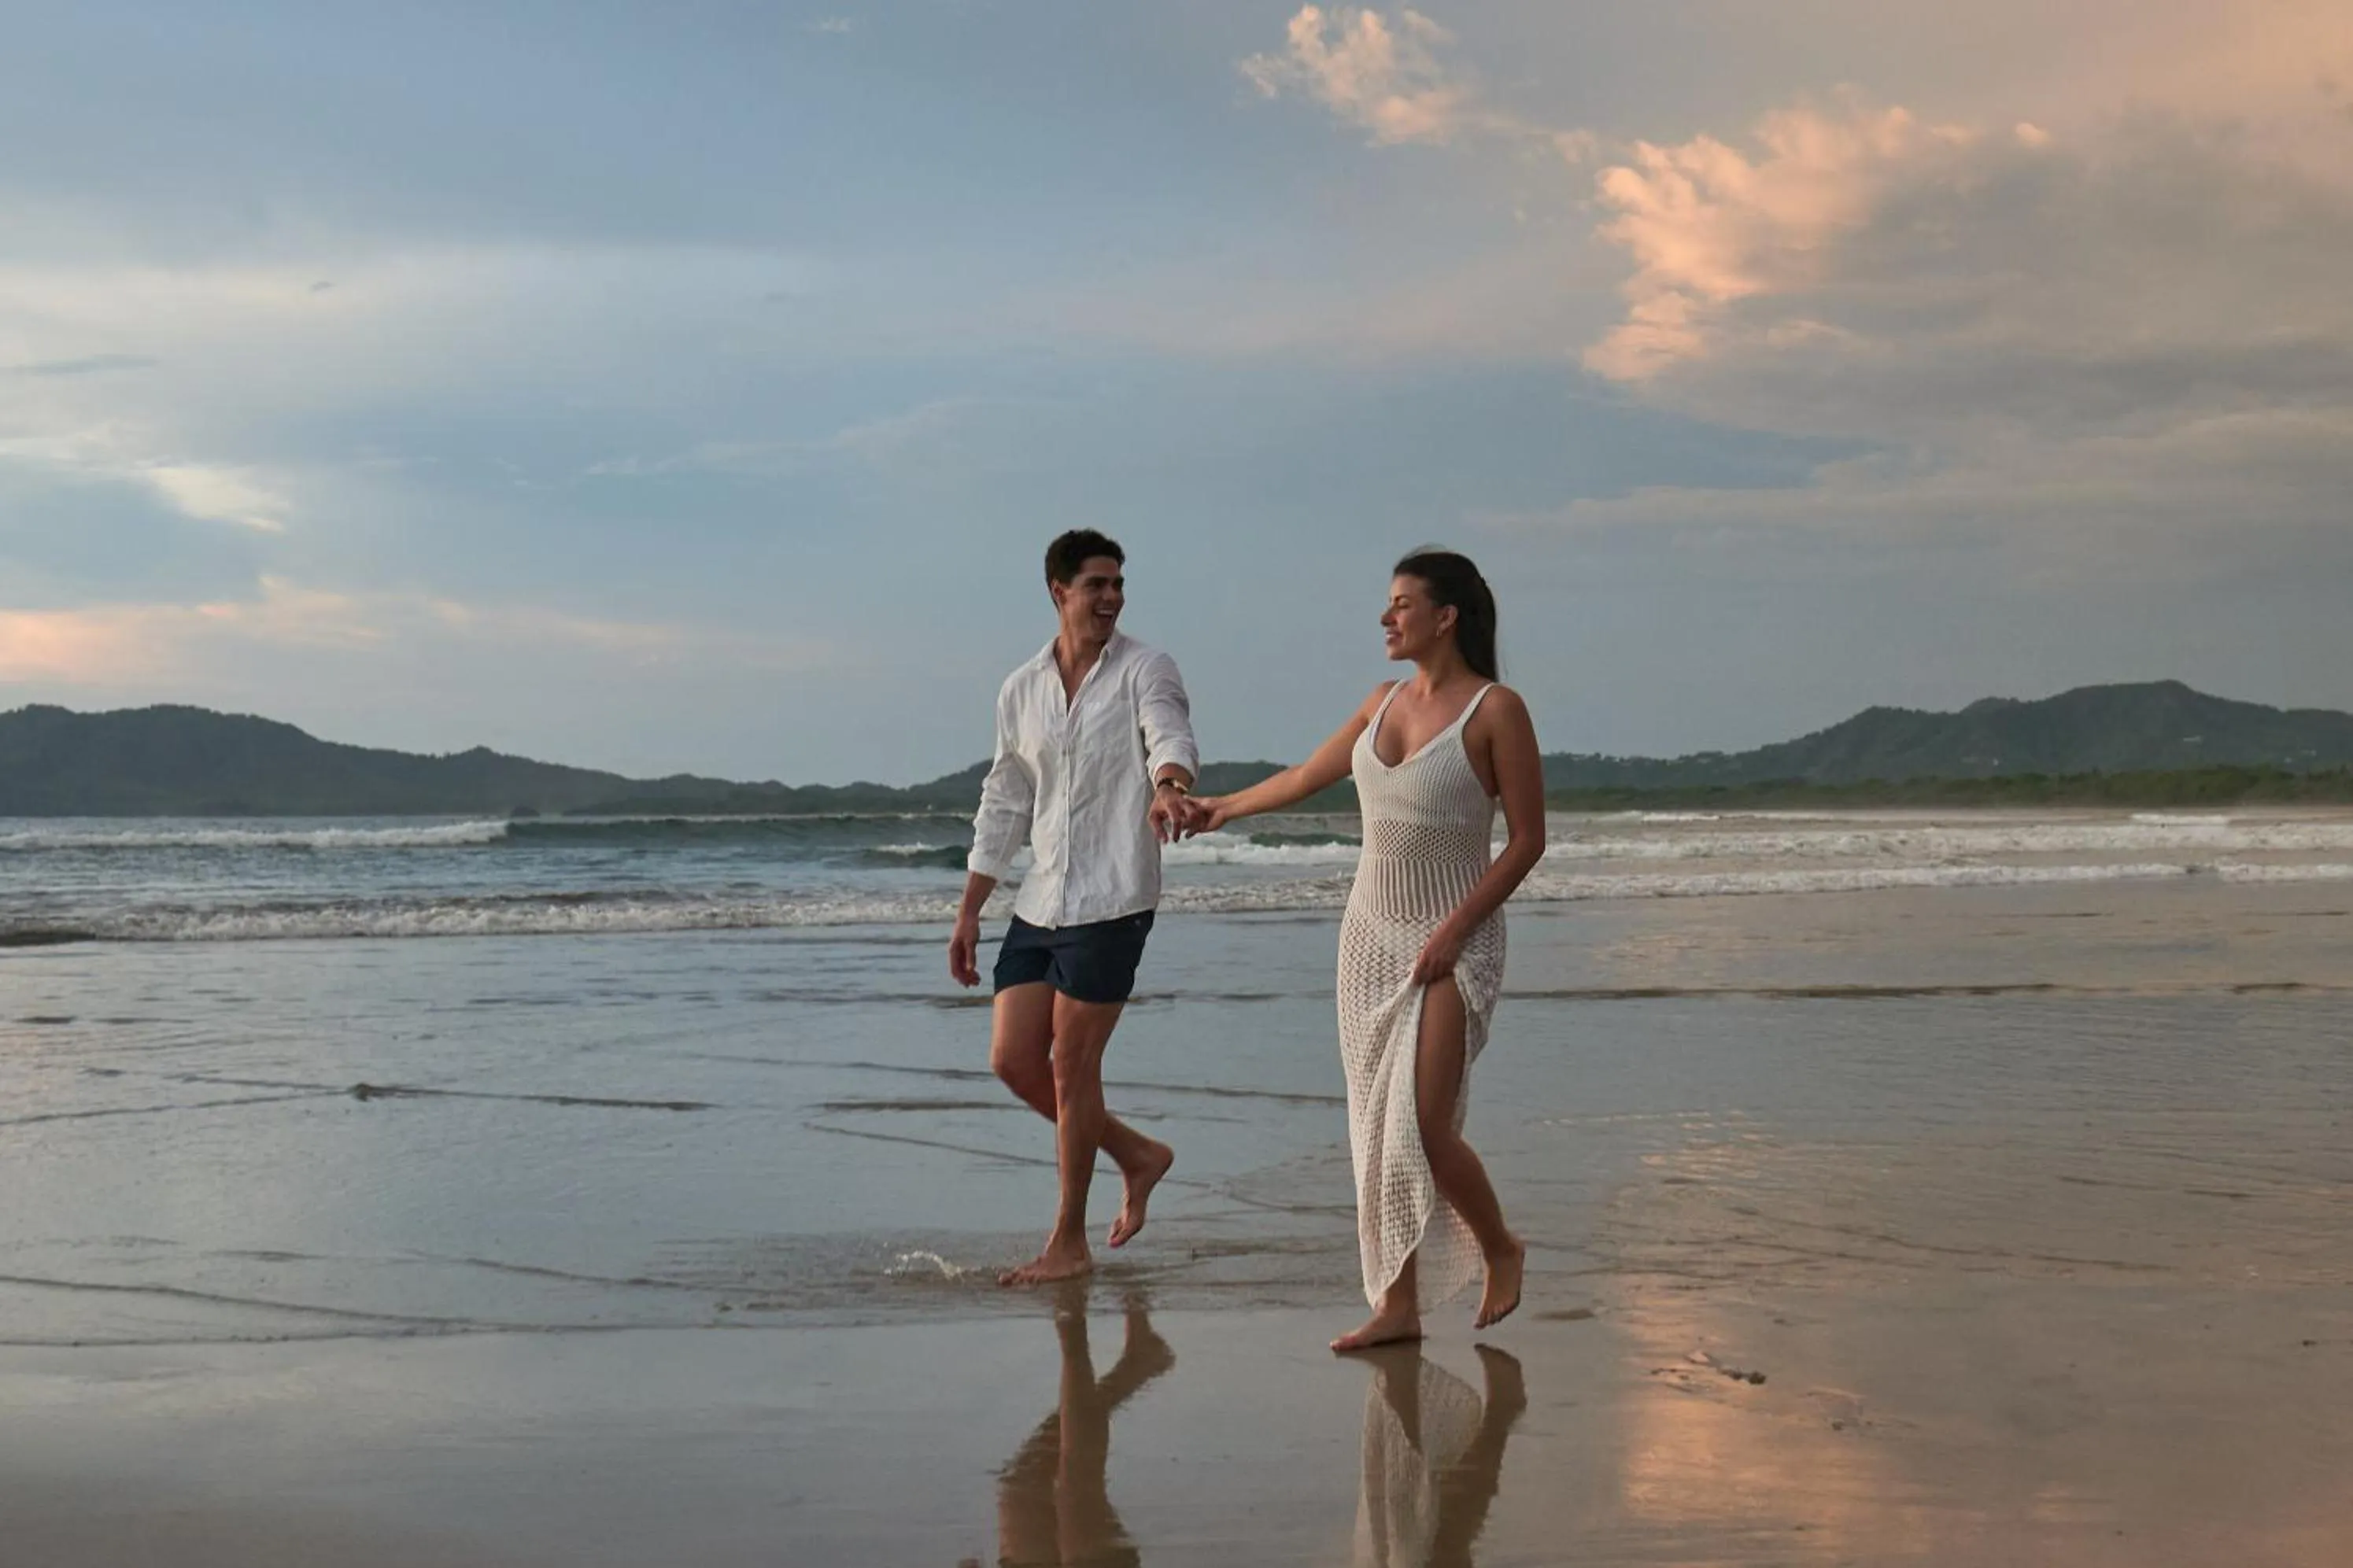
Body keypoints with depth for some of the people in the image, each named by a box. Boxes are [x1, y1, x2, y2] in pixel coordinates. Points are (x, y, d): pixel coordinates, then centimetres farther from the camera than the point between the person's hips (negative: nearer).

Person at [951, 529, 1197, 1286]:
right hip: (1040, 904, 6)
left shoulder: (1145, 670, -3)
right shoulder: (1021, 691, 12)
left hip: (1111, 901, -6)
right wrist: (969, 911, 15)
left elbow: (1170, 738, -23)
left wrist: (1168, 788, -47)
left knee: (1071, 1066, -3)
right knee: (1012, 1059, 3)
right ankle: (1136, 1153, 24)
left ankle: (1069, 1243, 9)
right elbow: (1003, 806, 17)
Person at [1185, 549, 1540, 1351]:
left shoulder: (1495, 710, -11)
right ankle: (1399, 1306, 9)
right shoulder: (1385, 701, 7)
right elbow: (1309, 775, 24)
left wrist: (1453, 931, -14)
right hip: (1373, 932, 6)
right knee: (1378, 1129, 3)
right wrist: (1224, 806, 36)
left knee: (1422, 1126, -14)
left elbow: (1527, 839, -10)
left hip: (1452, 941, -6)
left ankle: (1500, 1251, 13)